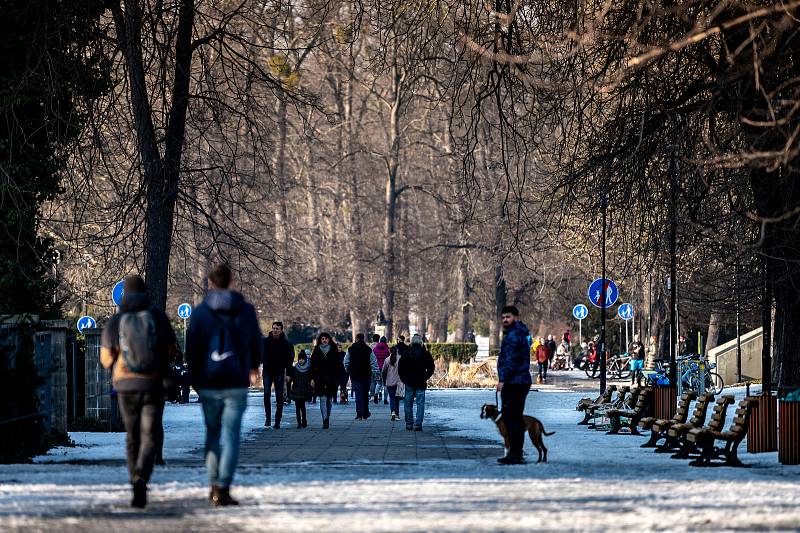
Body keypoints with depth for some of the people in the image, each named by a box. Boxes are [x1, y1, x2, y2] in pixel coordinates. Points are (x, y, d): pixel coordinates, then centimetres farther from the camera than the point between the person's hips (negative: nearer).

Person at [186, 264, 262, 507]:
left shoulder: (201, 312, -2)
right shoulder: (246, 311, 2)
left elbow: (192, 349, -1)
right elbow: (256, 342, 16)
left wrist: (194, 380, 13)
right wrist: (254, 368, 36)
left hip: (208, 385, 1)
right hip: (236, 384, -1)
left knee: (212, 434, 16)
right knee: (231, 436, -2)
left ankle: (214, 485, 14)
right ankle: (223, 489, -12)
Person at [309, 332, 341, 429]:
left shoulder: (334, 350, 4)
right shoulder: (317, 351, 5)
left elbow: (337, 366, 4)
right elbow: (313, 365, 6)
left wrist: (337, 379, -1)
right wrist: (312, 378, -2)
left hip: (331, 378, 1)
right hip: (320, 378, -1)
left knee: (329, 400, 9)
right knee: (323, 399, -10)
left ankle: (327, 418, 25)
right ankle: (325, 420, -16)